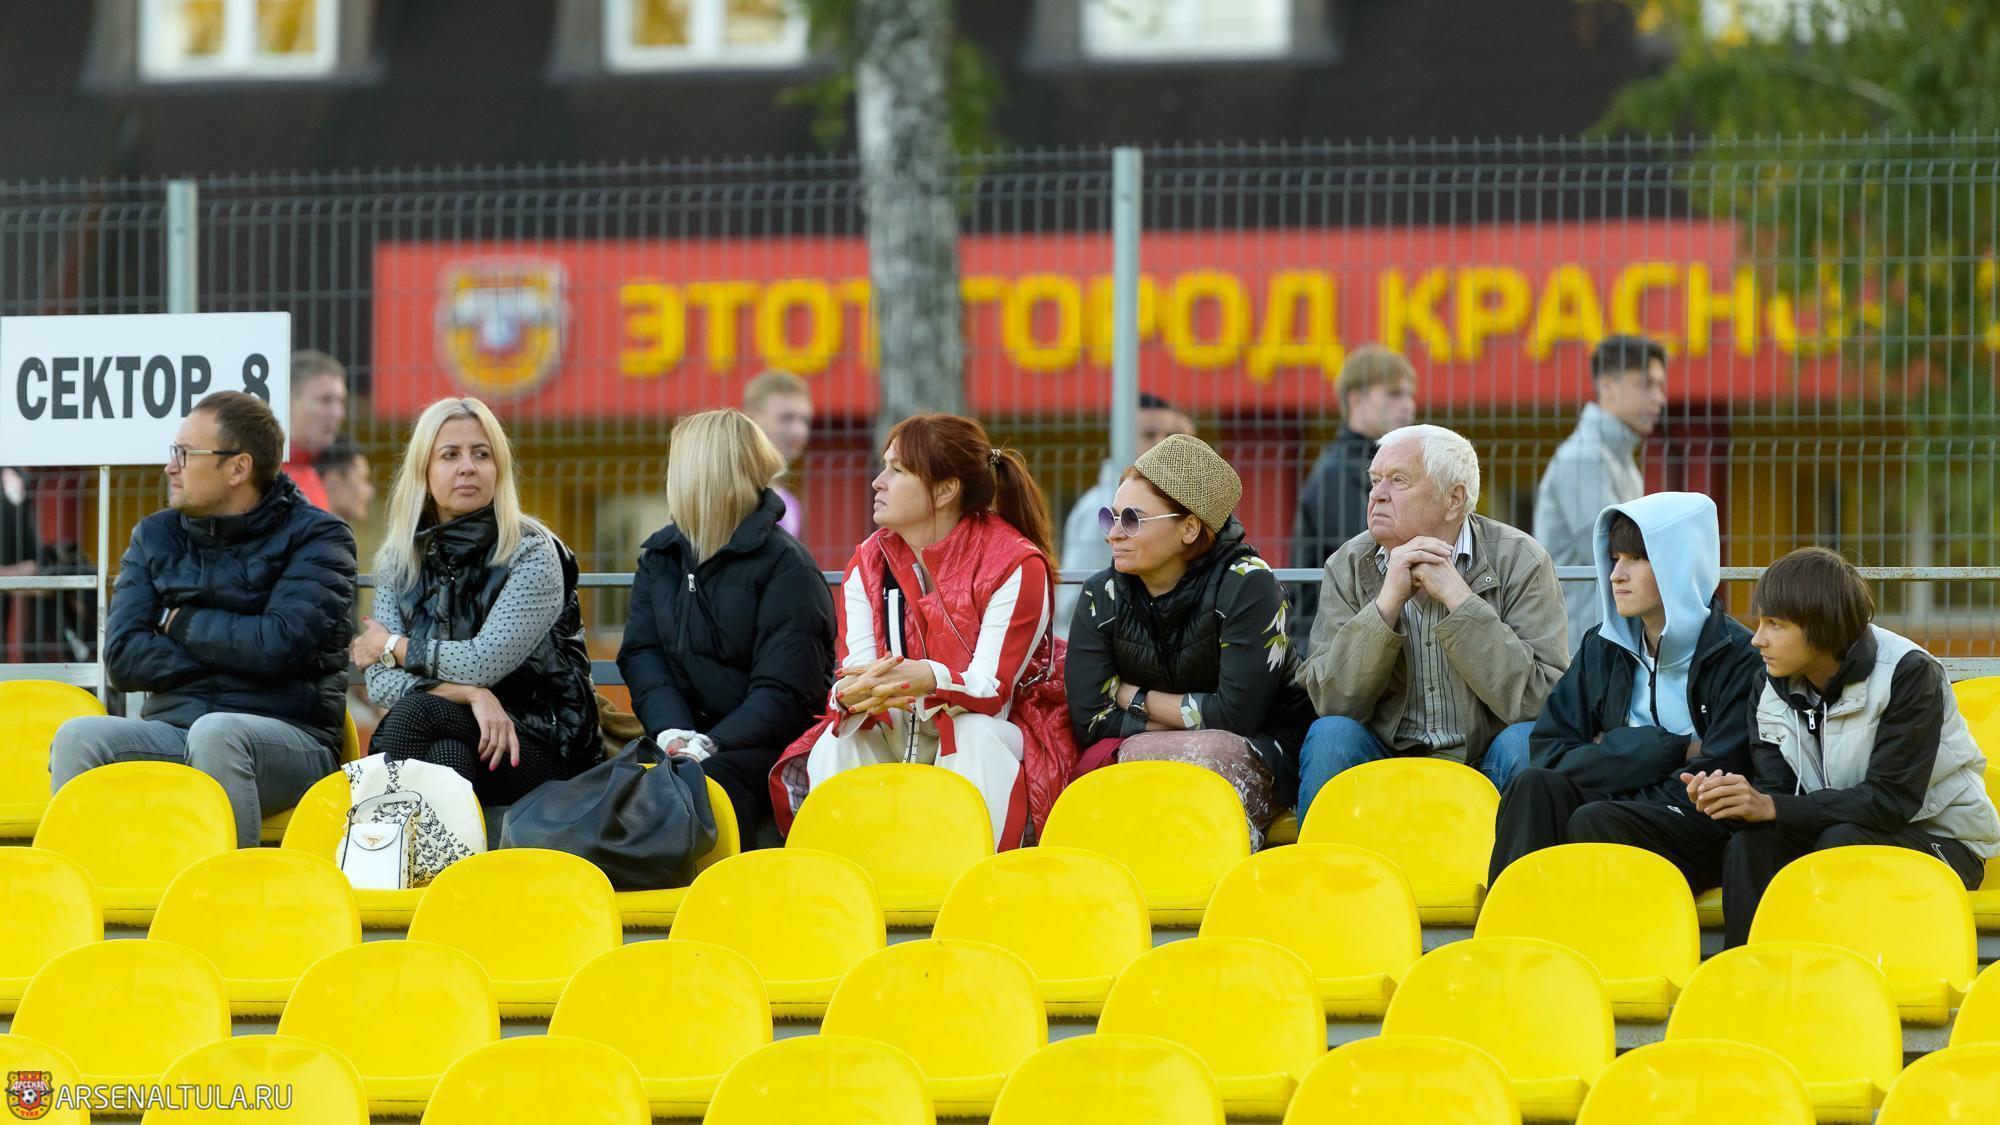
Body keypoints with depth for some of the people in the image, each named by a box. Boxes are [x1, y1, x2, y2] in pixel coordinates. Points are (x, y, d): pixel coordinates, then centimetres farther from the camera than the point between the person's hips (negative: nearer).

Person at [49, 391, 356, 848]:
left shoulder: (317, 538, 1)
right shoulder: (154, 537, 15)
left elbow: (280, 645, -16)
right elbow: (123, 657, 3)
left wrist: (180, 622, -1)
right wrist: (234, 650, -6)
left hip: (290, 738, -4)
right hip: (170, 731, 4)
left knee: (215, 733, -37)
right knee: (78, 738, -23)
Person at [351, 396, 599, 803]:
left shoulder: (533, 554, -5)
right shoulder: (399, 561, 8)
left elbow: (486, 661, -17)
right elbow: (380, 683, -1)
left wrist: (394, 647, -3)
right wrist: (469, 693, -18)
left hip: (539, 746, -3)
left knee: (412, 711, -31)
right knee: (448, 753, -35)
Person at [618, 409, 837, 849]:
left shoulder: (784, 565, -5)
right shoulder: (660, 555, 15)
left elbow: (785, 692, -12)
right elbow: (642, 653, 5)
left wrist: (710, 745, -24)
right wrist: (672, 731, -14)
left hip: (769, 746, -5)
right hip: (688, 739, 5)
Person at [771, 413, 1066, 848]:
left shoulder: (1015, 563, -13)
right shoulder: (868, 563, 3)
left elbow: (992, 687, -22)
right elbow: (854, 676, -9)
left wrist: (930, 679, -44)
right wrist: (852, 693, -37)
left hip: (987, 730, -4)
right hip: (895, 733, 4)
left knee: (974, 736, -35)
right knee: (837, 741, -25)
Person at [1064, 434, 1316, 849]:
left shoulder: (1246, 585, -13)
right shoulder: (1102, 597, -1)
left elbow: (1236, 714, -20)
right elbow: (1089, 718, -8)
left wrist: (1134, 697, -10)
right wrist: (1189, 720, -15)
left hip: (1261, 756, -3)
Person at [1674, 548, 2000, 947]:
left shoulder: (1907, 673, -20)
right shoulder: (1776, 687, -1)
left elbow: (1892, 800, -26)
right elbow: (1774, 791, -6)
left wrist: (1772, 808, -34)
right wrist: (1733, 802, -31)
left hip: (1941, 840, -5)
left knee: (1841, 843, -34)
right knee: (1748, 847, -23)